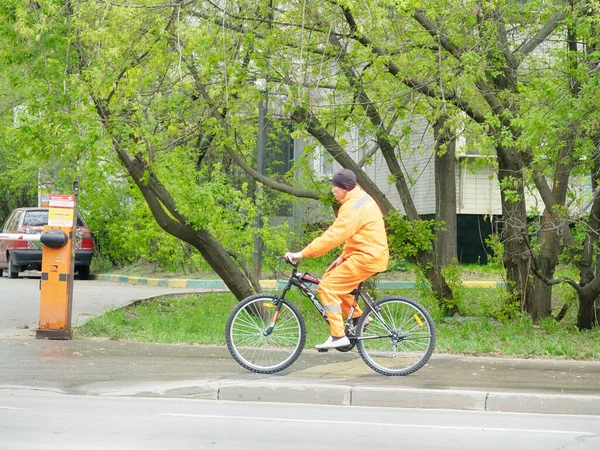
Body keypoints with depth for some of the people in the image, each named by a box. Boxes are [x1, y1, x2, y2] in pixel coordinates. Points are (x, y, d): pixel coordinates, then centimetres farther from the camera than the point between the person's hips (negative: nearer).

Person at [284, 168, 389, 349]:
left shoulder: (352, 208, -19)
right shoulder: (361, 198, 13)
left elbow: (332, 236, -25)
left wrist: (302, 254, -23)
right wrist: (343, 257, 15)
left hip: (366, 257, -10)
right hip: (373, 253, 10)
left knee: (327, 286, -12)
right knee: (333, 279, 17)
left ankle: (338, 336, -13)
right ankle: (357, 317, 22)